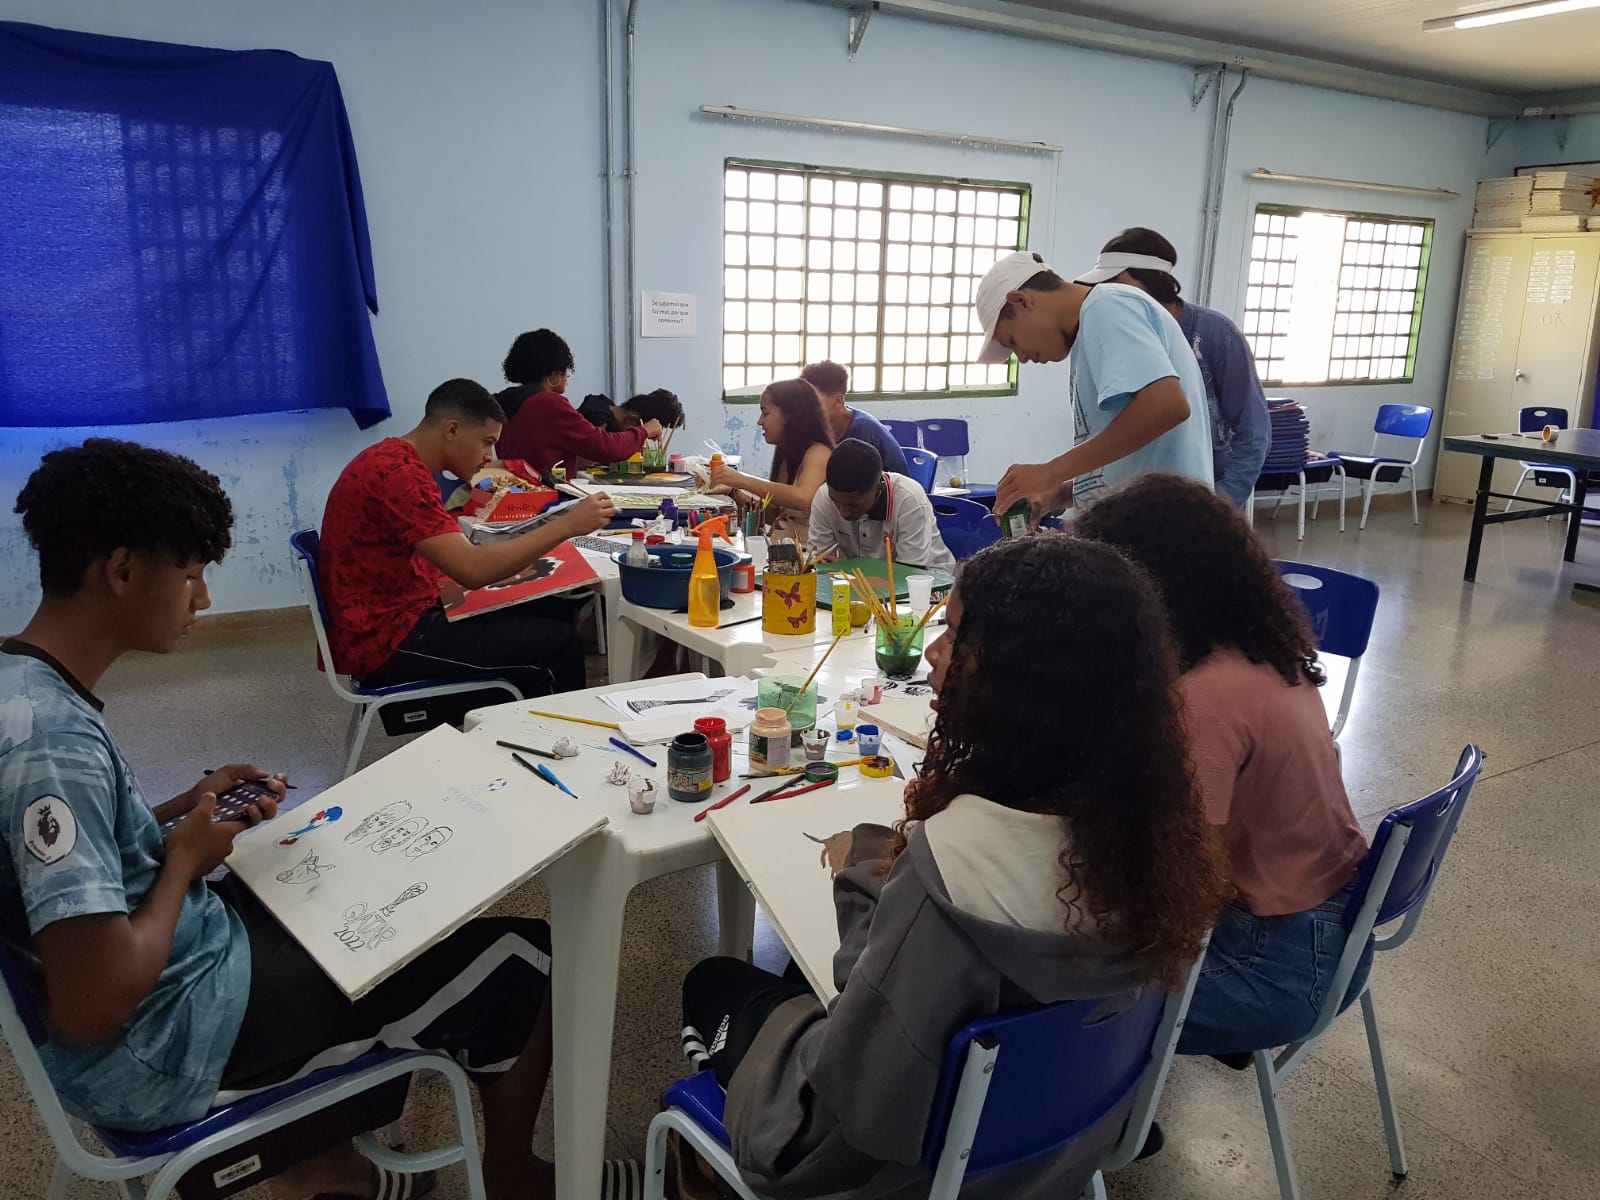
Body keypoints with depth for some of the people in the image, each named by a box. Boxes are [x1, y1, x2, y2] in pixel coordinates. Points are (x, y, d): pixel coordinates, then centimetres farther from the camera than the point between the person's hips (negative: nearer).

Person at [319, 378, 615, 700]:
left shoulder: (397, 460, 10)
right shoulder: (397, 473, -22)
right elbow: (472, 569, -30)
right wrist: (566, 525, -25)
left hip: (402, 617, 10)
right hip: (386, 641, -10)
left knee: (554, 612, 11)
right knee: (558, 643, -8)